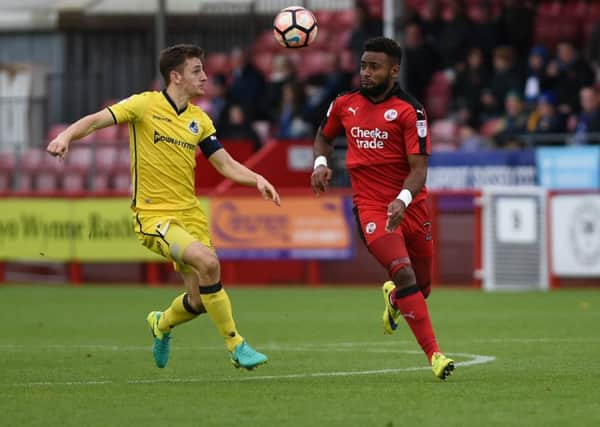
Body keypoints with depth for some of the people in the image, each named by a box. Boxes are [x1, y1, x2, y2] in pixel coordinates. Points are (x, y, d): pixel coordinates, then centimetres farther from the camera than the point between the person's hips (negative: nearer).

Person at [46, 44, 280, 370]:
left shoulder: (199, 120, 9)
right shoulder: (145, 105, -7)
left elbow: (226, 164, 11)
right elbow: (97, 120, -14)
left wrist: (256, 179, -7)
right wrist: (67, 135, -34)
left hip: (189, 213, 6)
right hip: (153, 216, -6)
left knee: (200, 300, 2)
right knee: (208, 262, -29)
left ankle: (162, 323, 39)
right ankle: (236, 346, -17)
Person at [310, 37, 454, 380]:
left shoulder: (409, 111, -9)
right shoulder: (345, 105, 5)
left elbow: (419, 168, -14)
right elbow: (324, 136, 26)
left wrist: (403, 200, -31)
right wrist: (321, 163, 5)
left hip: (410, 207, 0)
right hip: (370, 206, 0)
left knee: (422, 285, 10)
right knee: (403, 273, -22)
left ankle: (394, 298, 50)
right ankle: (434, 355, -24)